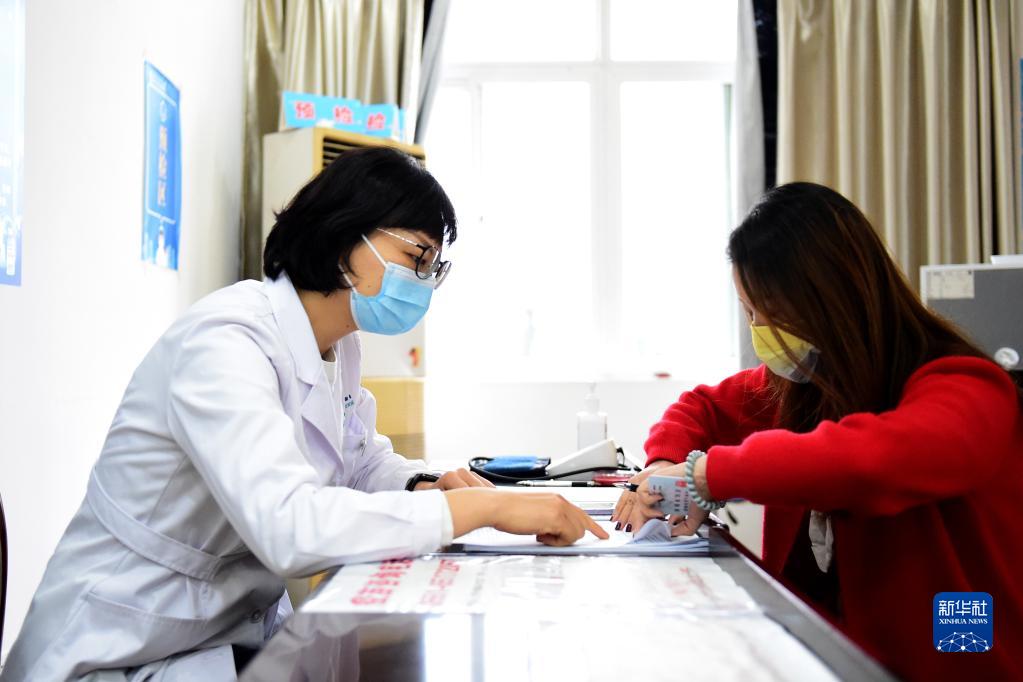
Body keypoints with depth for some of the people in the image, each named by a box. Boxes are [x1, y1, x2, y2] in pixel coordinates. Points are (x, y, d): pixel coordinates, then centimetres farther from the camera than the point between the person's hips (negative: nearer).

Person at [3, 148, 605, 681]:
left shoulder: (339, 346, 3)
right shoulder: (227, 343, -25)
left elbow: (365, 461, 13)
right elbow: (287, 527, -37)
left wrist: (426, 487, -10)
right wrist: (490, 506, -32)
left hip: (245, 632, 8)